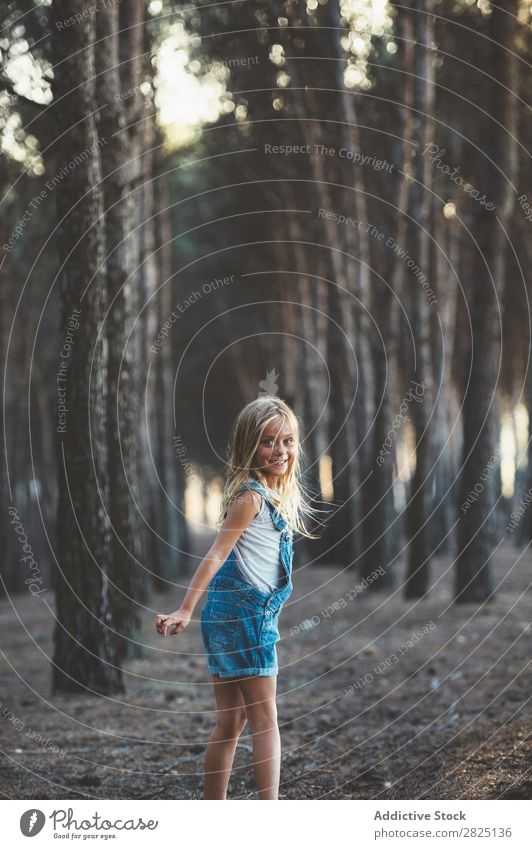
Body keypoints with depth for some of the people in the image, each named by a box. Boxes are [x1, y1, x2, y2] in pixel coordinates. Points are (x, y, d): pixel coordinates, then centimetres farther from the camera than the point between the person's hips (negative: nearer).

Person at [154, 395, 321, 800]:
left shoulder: (277, 495, 13)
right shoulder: (251, 496, -14)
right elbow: (217, 554, -21)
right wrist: (185, 610, -26)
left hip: (253, 614, 9)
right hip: (243, 613, -9)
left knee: (232, 721, 12)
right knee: (265, 718, -6)